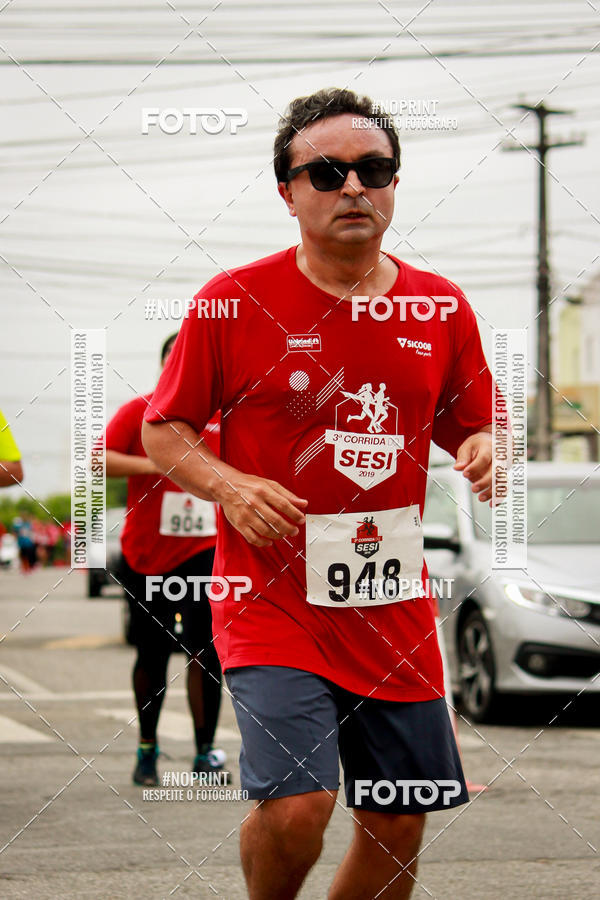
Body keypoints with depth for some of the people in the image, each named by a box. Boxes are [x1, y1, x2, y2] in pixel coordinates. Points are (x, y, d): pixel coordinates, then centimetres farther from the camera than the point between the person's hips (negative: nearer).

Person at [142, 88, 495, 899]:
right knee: (297, 803, -20)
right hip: (273, 603, -4)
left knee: (398, 825, 8)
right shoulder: (234, 301, -5)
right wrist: (227, 484, -16)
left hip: (394, 609, 4)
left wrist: (482, 453, -4)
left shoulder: (442, 308, 5)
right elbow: (162, 429, 2)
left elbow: (470, 424, 19)